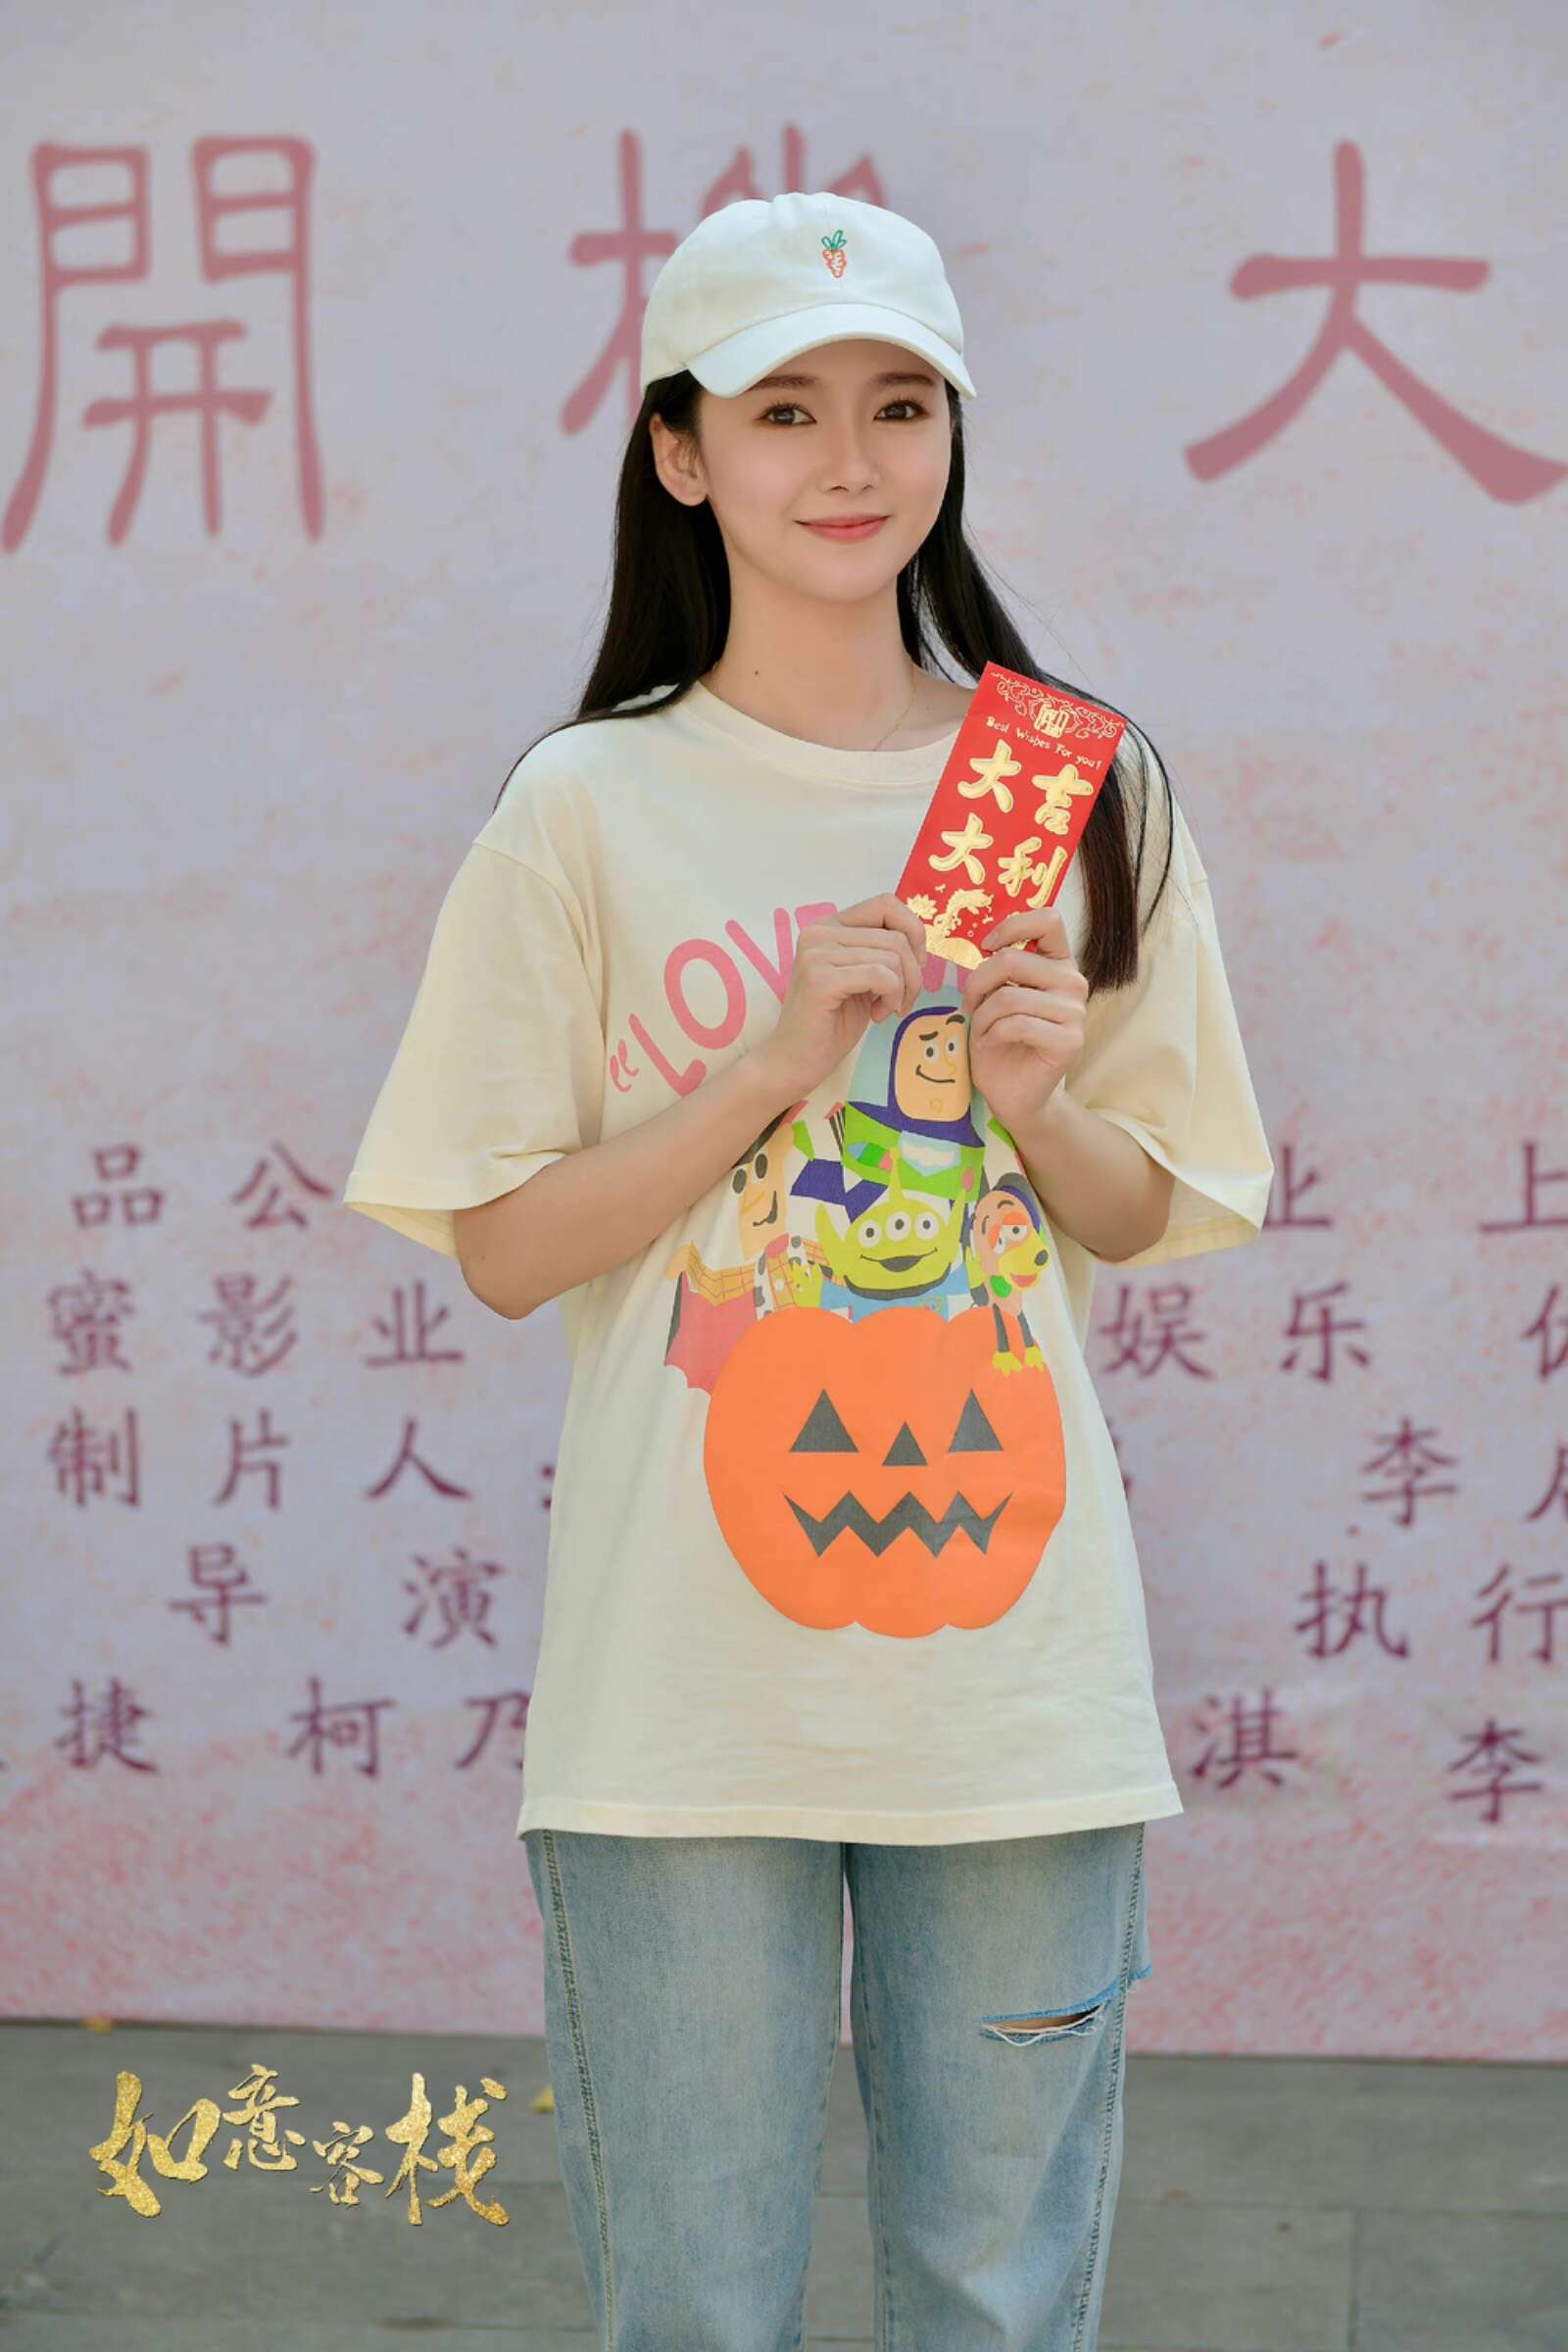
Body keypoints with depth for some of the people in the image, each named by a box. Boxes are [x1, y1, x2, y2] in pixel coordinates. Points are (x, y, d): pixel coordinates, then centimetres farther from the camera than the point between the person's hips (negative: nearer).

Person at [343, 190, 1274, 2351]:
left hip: (1016, 1667, 2)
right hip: (687, 1688, -2)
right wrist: (781, 1059, -13)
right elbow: (508, 1248, -2)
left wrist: (1036, 1101, -9)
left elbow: (1143, 1220, 13)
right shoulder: (592, 810, -1)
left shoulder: (1086, 793, 6)